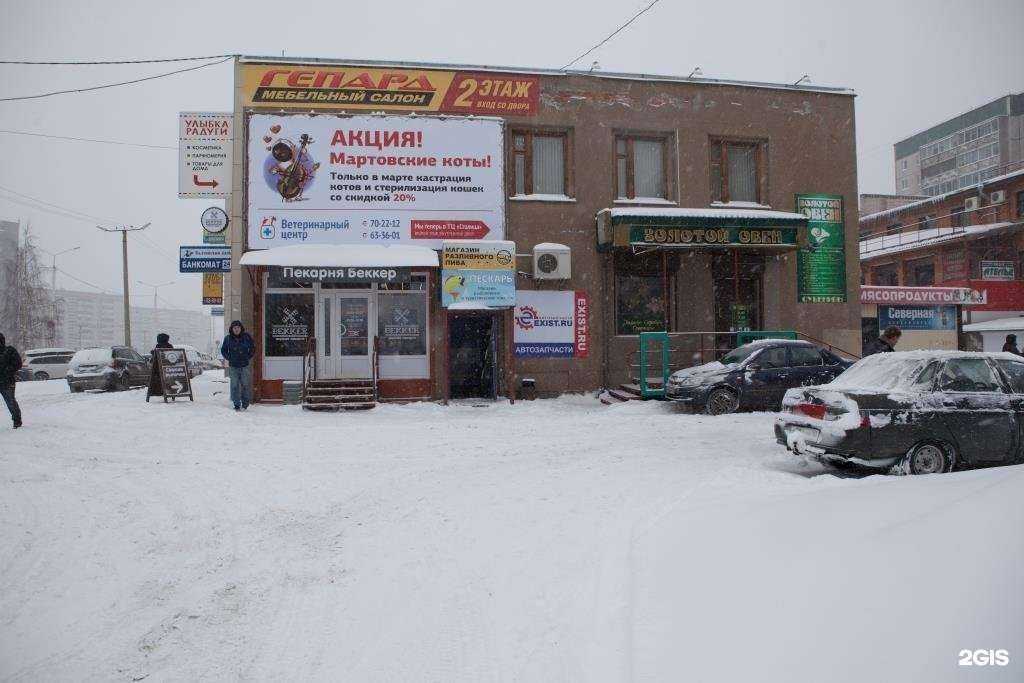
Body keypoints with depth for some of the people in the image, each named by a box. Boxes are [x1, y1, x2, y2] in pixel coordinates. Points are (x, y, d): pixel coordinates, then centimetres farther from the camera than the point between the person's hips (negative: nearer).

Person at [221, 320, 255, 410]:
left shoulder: (246, 337, 0)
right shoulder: (228, 338, 2)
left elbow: (253, 348, 13)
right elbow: (223, 350, 16)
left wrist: (248, 357, 5)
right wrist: (229, 358, 7)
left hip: (245, 366, -1)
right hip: (233, 366, 1)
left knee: (245, 384, 1)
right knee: (234, 386, 0)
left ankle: (245, 403, 14)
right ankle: (236, 404, 7)